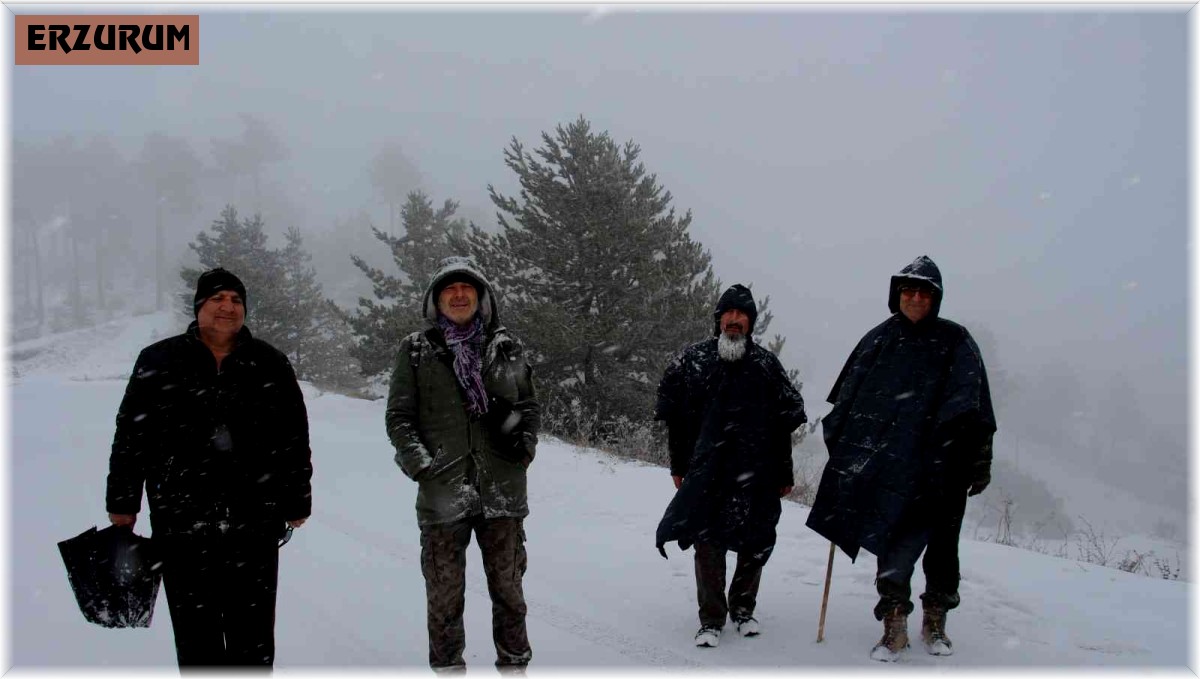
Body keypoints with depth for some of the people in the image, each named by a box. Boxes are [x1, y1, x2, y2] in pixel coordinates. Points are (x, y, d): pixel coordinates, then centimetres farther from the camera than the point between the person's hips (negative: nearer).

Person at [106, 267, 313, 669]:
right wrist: (122, 503, 5)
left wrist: (297, 502, 9)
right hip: (181, 523, 0)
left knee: (253, 629, 7)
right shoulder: (159, 361, 3)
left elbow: (295, 438, 9)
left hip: (254, 523, 1)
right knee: (195, 629, 9)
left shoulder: (270, 365, 6)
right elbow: (131, 436, 5)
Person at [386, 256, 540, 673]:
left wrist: (525, 440, -3)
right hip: (442, 492, -1)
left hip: (503, 489, 2)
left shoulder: (507, 349, 9)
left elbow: (530, 405, 17)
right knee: (444, 595, 6)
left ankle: (514, 666, 26)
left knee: (508, 589, 11)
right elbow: (399, 416, 3)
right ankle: (448, 669, 21)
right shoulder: (415, 350, 4)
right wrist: (420, 462, -11)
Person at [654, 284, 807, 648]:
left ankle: (743, 608, 27)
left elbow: (784, 422, 9)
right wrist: (679, 466, 5)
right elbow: (674, 416, 8)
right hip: (706, 471, -1)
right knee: (708, 544, -2)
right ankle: (711, 619, 10)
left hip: (755, 473, 1)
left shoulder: (766, 363, 6)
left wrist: (784, 474, 7)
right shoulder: (692, 359, 4)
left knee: (756, 545, 7)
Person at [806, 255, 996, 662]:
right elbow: (847, 399, 11)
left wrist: (980, 460, -5)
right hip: (891, 462, 1)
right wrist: (839, 443, 7)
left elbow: (974, 408, 0)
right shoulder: (879, 339, 9)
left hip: (942, 462, 0)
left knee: (942, 544, 10)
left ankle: (936, 620, 25)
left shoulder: (955, 341, 3)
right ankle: (895, 623, 5)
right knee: (895, 541, -3)